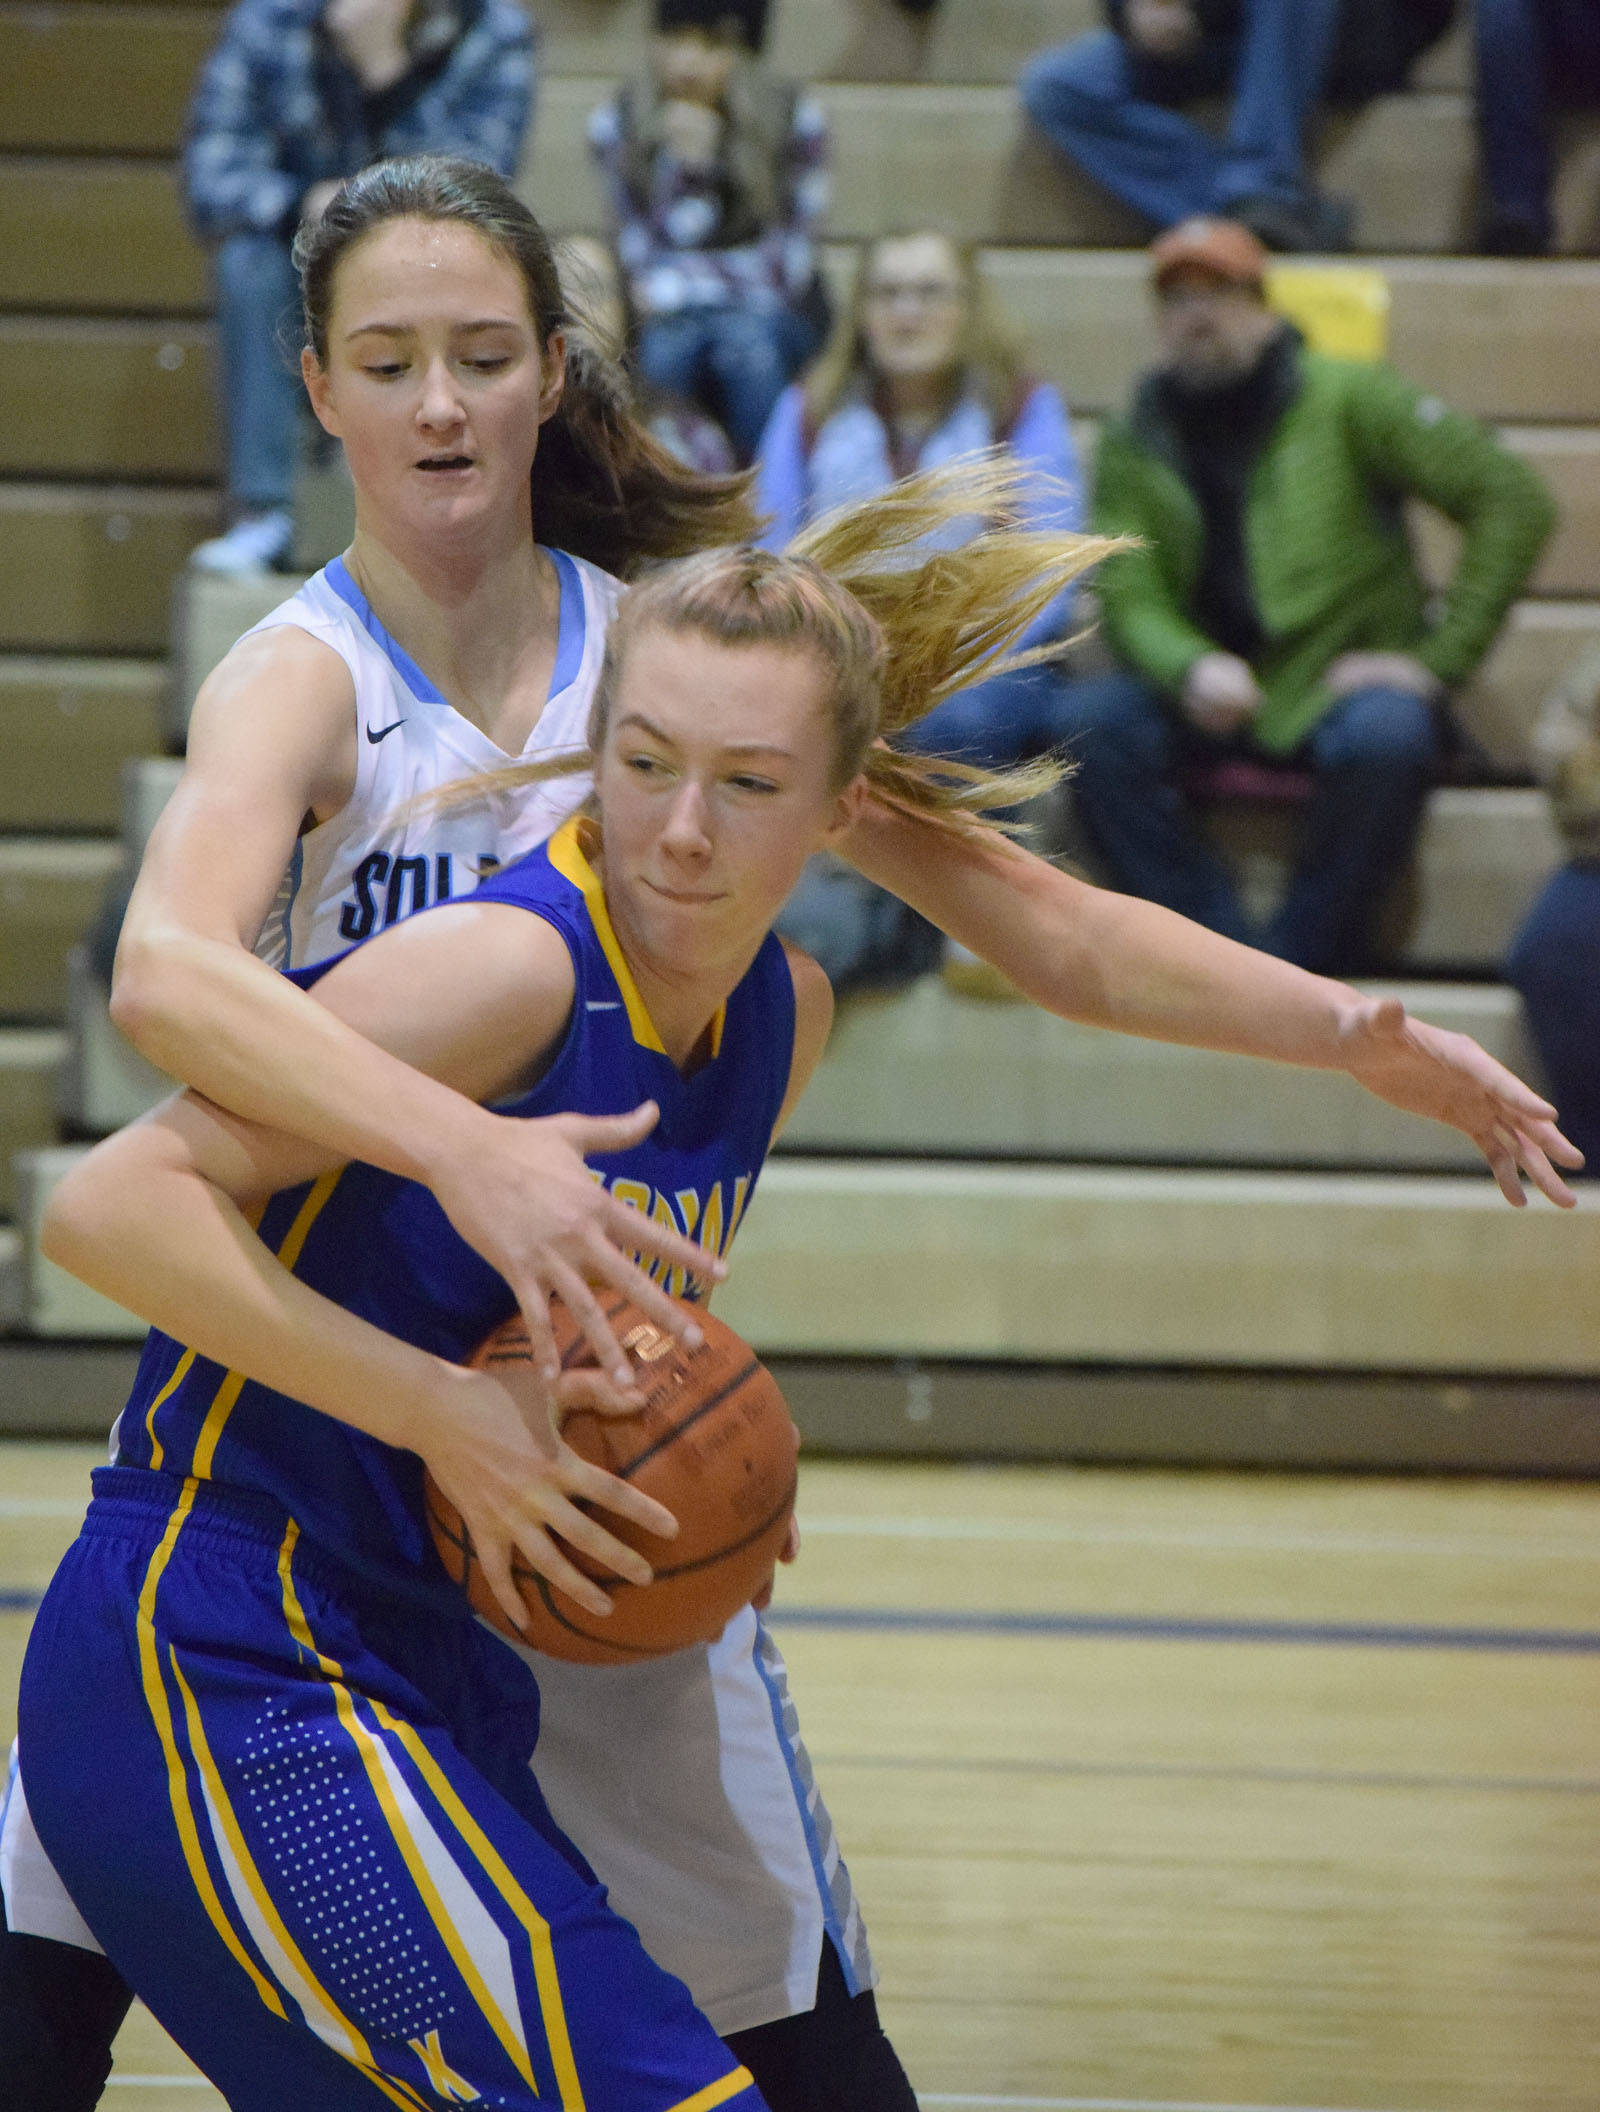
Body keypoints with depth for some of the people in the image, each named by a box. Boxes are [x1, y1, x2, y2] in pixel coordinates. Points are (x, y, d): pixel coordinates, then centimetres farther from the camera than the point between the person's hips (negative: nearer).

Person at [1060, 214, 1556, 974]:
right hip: (1206, 697, 3)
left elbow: (1511, 499, -7)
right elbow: (1130, 598, -2)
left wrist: (1438, 658, -12)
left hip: (1344, 682, -3)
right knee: (1096, 720, -27)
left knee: (1385, 738, -37)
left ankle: (1300, 963, -23)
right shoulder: (1134, 443, 6)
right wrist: (1191, 670, -26)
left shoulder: (1346, 399, -3)